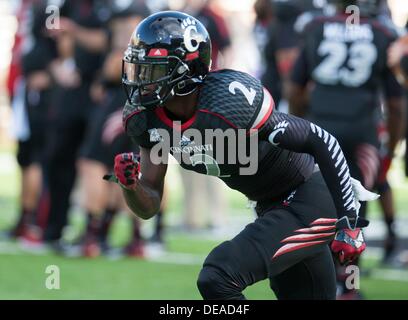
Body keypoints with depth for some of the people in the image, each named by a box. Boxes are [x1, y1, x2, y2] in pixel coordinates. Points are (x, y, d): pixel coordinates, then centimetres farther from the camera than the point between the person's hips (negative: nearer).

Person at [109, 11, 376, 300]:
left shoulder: (228, 102, -30)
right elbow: (149, 208, 1)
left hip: (310, 201, -8)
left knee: (217, 279, -24)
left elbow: (323, 141, -23)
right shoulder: (145, 118, -7)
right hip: (271, 207, 9)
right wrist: (130, 184, -22)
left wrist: (349, 221, -22)